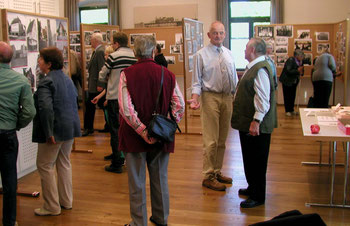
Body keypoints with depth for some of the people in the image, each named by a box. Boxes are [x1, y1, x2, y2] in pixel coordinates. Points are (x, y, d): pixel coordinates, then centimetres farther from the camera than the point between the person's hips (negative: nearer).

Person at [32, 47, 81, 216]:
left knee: (45, 166, 3)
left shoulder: (46, 82, -18)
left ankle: (52, 207, 10)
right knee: (64, 163, 19)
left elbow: (46, 108, -29)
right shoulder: (67, 78, 10)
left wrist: (48, 133, -25)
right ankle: (66, 201, 30)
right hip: (70, 127, 9)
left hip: (56, 130, -9)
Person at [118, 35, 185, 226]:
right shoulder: (167, 74, -3)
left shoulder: (127, 74, -10)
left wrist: (142, 130, -14)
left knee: (137, 182, 9)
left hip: (134, 137, -2)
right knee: (160, 179, 18)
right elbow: (180, 105, -7)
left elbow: (125, 108, -19)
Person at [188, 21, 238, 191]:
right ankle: (208, 176, 7)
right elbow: (197, 81, -6)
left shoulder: (229, 54, 11)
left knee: (222, 139, 14)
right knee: (211, 140, -5)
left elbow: (235, 78, 16)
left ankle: (217, 172, 27)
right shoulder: (201, 55, -4)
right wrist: (195, 99, -20)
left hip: (227, 97, 6)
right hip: (210, 97, -6)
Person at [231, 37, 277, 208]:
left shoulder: (260, 69, -20)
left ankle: (258, 196, 12)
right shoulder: (253, 67, 13)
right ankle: (253, 187, 36)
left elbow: (263, 99, -26)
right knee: (249, 158, 21)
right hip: (247, 123, 11)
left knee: (257, 161, 1)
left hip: (256, 126, -11)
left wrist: (256, 121, -27)